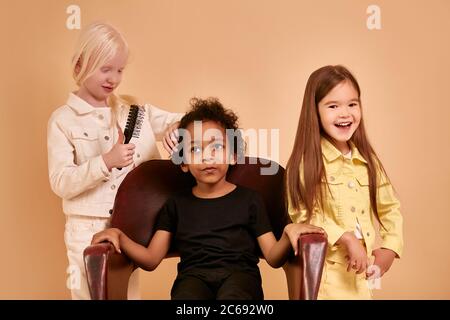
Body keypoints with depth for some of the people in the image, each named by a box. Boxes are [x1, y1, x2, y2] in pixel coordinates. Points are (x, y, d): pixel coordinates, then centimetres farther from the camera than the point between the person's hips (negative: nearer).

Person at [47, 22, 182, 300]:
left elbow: (180, 121, 9)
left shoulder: (133, 108, 5)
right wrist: (106, 162, -24)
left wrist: (178, 129, -15)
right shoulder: (63, 120, -6)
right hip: (88, 229, -3)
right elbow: (61, 183, -12)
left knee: (130, 292, 14)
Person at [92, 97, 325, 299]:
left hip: (238, 272, -1)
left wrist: (289, 231, -12)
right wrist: (119, 236, 1)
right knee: (187, 295, -37)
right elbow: (151, 259, 18)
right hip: (193, 275, 1)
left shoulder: (249, 199, 14)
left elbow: (274, 258, 10)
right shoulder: (177, 204, 20)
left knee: (232, 296, -38)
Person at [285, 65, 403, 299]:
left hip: (363, 271, 5)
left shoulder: (368, 161, 4)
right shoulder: (306, 162, -11)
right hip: (324, 271, -5)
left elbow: (390, 208, 11)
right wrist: (346, 238, -21)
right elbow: (303, 216, -14)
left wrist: (389, 248, -1)